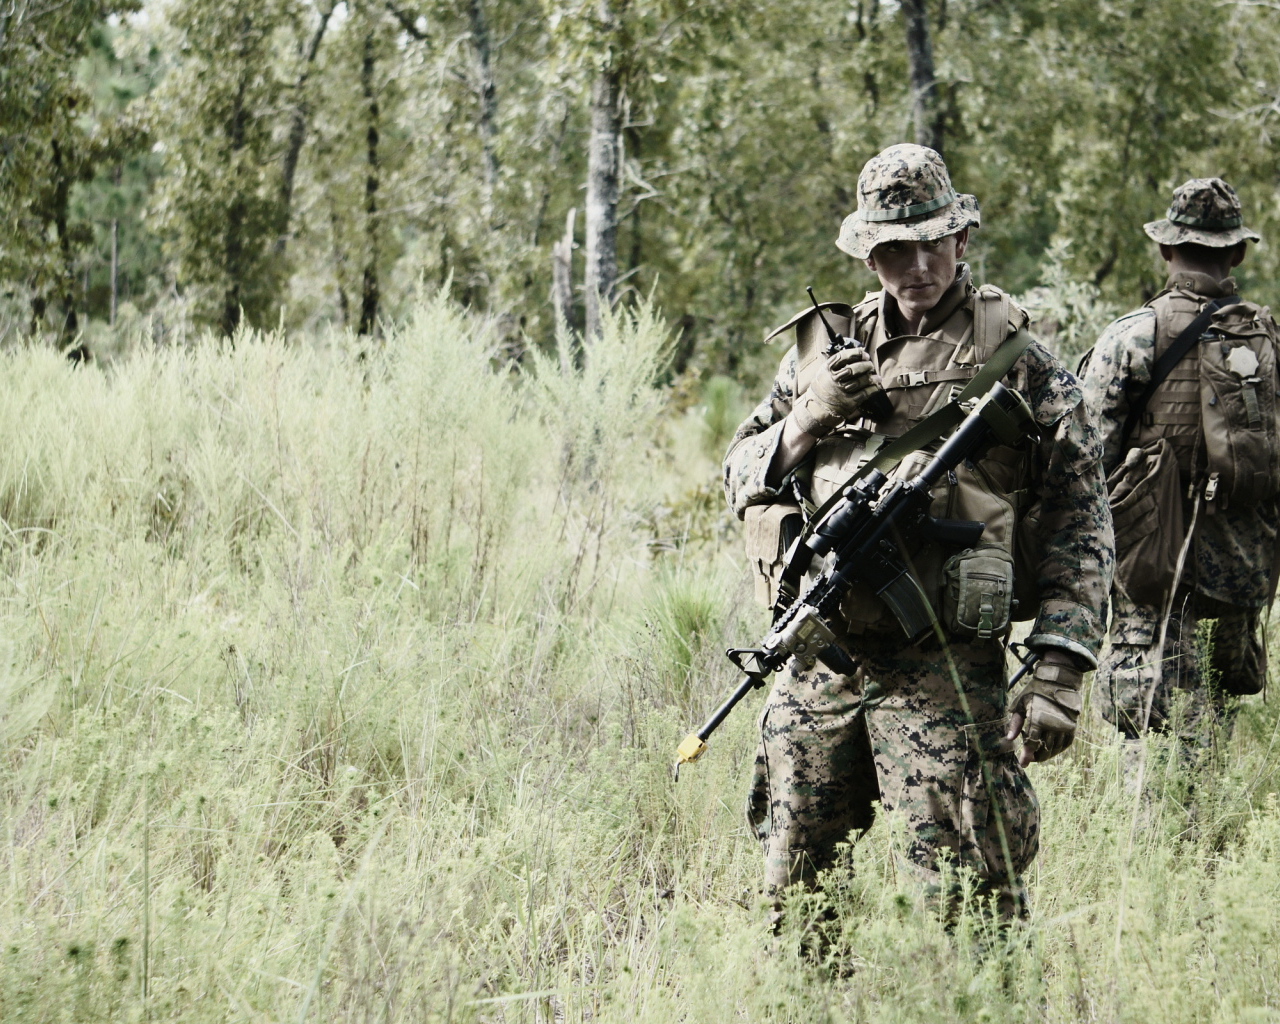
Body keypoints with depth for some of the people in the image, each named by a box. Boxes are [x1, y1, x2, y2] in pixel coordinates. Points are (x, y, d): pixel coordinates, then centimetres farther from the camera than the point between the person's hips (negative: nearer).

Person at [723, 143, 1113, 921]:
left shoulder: (1021, 364, 1)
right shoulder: (822, 348, 13)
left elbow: (1079, 528, -1)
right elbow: (741, 480, 16)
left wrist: (1059, 675, -10)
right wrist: (807, 420, -4)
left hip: (945, 673, -4)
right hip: (818, 670, 4)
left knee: (967, 899, -8)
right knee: (794, 895, 10)